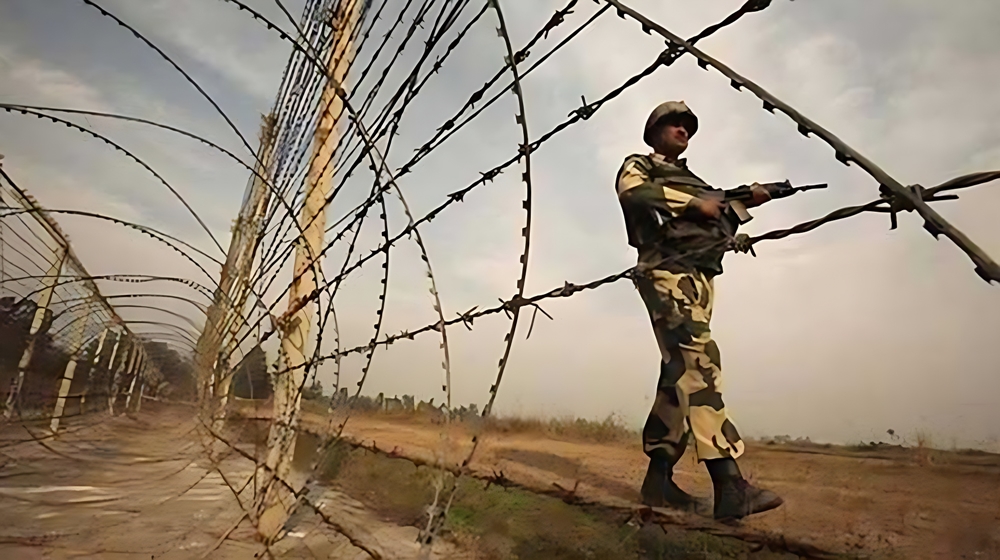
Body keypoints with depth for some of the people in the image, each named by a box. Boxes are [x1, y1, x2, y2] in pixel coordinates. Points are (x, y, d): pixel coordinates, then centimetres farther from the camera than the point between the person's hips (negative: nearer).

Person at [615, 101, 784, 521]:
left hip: (700, 280, 8)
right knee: (698, 362, -22)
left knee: (682, 374, 2)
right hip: (668, 273, -8)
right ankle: (729, 485, -28)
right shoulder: (639, 165, 14)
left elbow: (721, 227, 28)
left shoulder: (691, 180, 35)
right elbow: (633, 193, -11)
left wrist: (743, 202, 11)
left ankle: (658, 477, 6)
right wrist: (695, 203, -9)